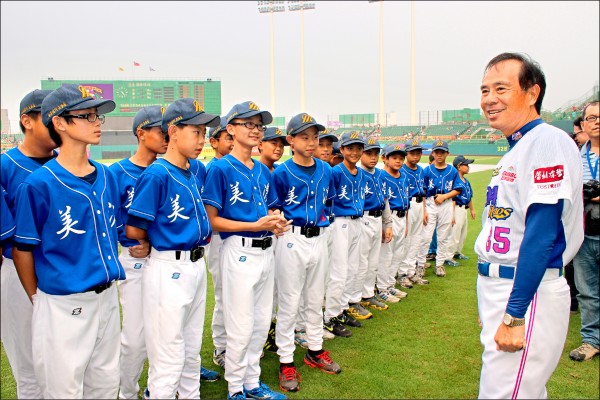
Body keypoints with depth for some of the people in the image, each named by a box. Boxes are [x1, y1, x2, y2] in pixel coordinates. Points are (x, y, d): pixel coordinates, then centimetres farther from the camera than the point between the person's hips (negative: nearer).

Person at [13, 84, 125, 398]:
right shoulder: (38, 185, -14)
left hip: (108, 298, 6)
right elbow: (23, 250, -7)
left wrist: (108, 287, 14)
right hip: (63, 306, -5)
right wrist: (39, 300, 0)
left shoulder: (106, 177, 3)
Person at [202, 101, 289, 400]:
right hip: (240, 252, -7)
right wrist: (255, 225, -20)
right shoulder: (221, 168, -10)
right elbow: (212, 220, -13)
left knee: (261, 323, 16)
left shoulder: (263, 170, 11)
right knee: (241, 327, 2)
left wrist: (276, 222, -4)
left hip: (266, 250, 7)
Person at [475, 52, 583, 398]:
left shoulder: (547, 142, -15)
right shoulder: (516, 149, 15)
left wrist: (514, 316, -22)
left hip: (527, 292, -10)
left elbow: (541, 235, -22)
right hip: (499, 286, 10)